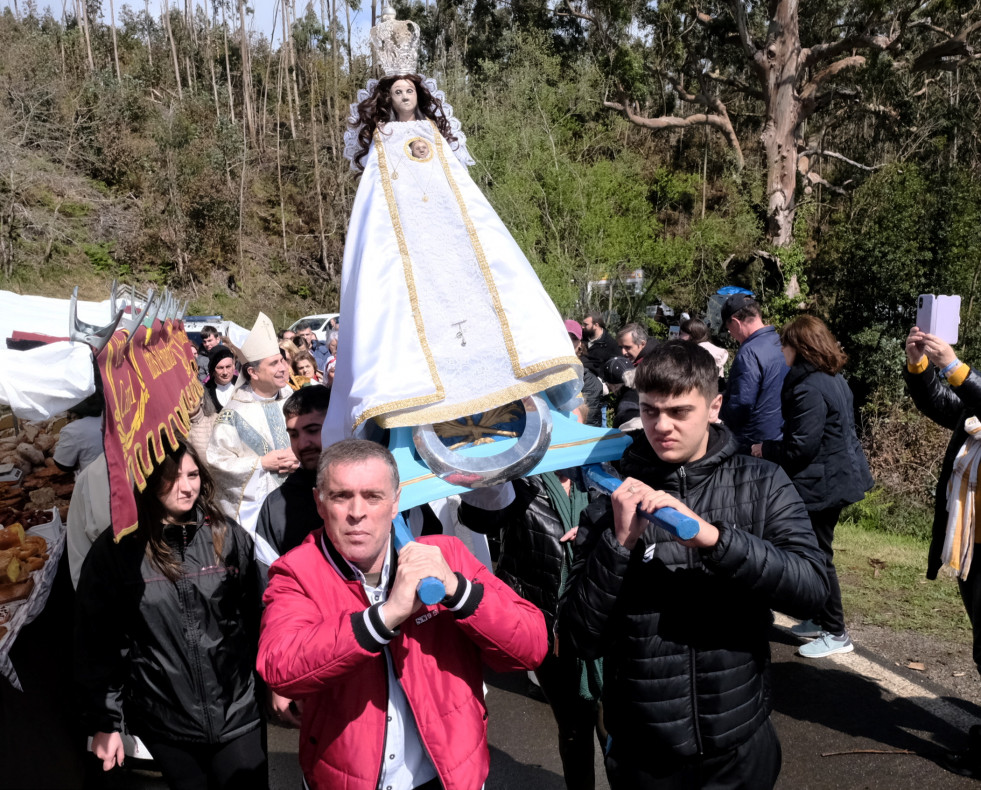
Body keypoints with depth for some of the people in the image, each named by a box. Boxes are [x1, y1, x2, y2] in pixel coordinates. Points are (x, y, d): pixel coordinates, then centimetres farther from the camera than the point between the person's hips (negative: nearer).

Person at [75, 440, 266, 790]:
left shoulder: (230, 538, -3)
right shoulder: (114, 551, -7)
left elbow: (259, 620, 3)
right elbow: (96, 642, -2)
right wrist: (104, 721, -2)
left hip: (238, 715, 1)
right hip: (164, 723, 0)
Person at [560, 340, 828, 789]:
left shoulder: (761, 485, -4)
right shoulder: (612, 501, -6)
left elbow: (811, 588, -17)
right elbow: (580, 639, -9)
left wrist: (710, 535, -29)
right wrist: (619, 542, -22)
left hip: (740, 744, 1)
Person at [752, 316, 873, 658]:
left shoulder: (809, 389, -22)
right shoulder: (833, 379, 10)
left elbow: (800, 448, -24)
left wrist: (764, 449, -8)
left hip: (821, 484, -10)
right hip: (838, 474, 10)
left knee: (817, 556, 1)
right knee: (815, 551, 19)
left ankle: (835, 634, 11)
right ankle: (819, 619, 31)